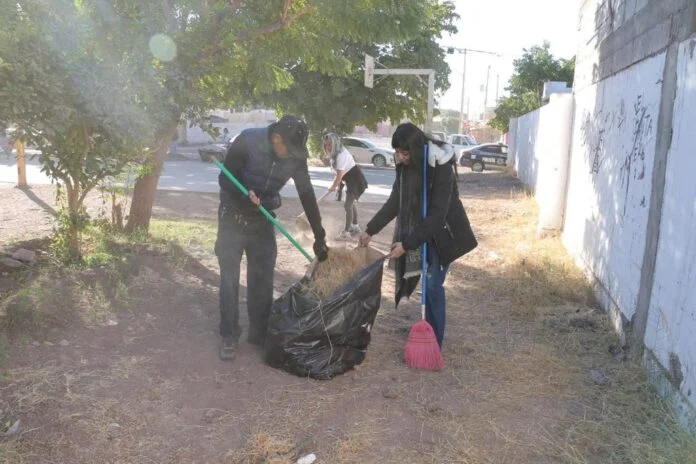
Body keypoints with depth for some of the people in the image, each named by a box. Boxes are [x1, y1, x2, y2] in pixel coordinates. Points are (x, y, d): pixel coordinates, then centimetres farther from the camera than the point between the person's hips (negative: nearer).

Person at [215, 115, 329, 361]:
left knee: (263, 278, 5)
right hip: (233, 218, -3)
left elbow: (307, 195, -6)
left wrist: (319, 237, -7)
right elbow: (225, 179, -15)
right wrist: (245, 195, -36)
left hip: (263, 221, 3)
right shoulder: (247, 142, -23)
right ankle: (229, 336, 11)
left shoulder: (296, 157, -12)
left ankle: (260, 333, 19)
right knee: (229, 279, 0)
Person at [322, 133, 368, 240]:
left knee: (348, 205, -10)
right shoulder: (336, 154, 3)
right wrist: (338, 182, -1)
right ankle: (355, 227, 35)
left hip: (356, 181, -10)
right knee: (351, 203, 20)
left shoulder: (341, 155, -27)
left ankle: (346, 232, -4)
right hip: (351, 180, 10)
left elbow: (339, 175, -26)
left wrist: (332, 187, -14)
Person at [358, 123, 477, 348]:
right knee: (427, 284, 11)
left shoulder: (442, 168, -26)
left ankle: (435, 341, 6)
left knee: (433, 285, -6)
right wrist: (370, 230, 1)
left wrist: (407, 243, -30)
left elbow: (437, 214, -28)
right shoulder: (405, 166, -5)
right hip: (420, 230, 6)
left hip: (441, 233, -6)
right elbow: (394, 202, 4)